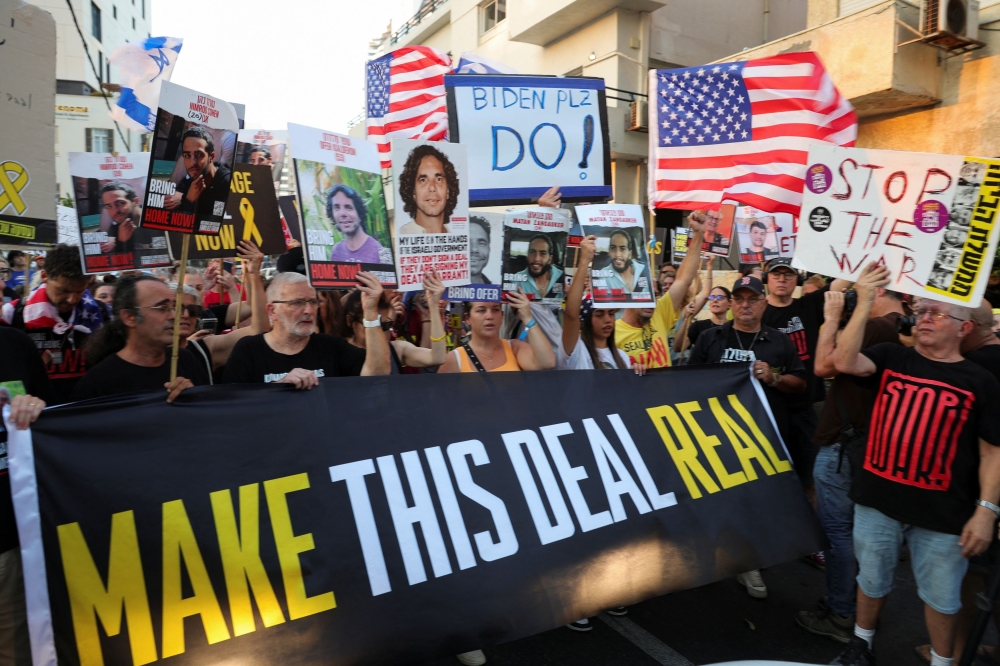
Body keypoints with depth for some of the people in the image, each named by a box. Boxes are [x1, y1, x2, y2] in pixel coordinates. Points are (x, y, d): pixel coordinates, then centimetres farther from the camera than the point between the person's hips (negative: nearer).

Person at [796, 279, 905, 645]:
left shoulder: (877, 328, -20)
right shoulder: (904, 332, 11)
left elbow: (823, 366, -20)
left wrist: (832, 318, -11)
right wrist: (839, 320, 9)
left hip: (843, 444, -10)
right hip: (865, 442, 10)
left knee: (835, 529, 0)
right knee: (855, 528, 19)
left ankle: (840, 615, 10)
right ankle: (860, 606, 32)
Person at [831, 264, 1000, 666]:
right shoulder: (891, 358, 1)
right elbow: (844, 362, -19)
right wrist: (864, 304, -21)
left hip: (942, 512, -1)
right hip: (877, 499, 1)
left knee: (941, 595, 14)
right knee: (872, 580, 18)